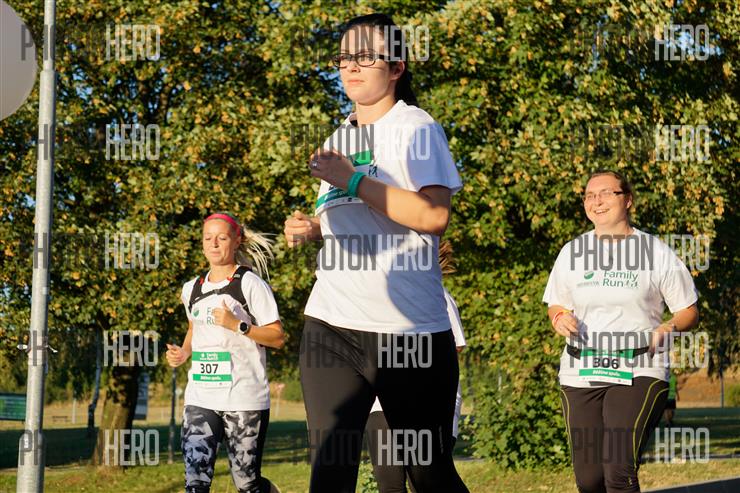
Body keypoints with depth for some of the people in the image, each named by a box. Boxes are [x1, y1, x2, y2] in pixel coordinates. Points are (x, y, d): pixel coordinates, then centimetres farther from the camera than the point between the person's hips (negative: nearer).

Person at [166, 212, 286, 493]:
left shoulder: (250, 284, -4)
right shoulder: (192, 290, 12)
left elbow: (277, 338, -5)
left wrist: (237, 325, -18)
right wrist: (183, 352, 10)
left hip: (245, 398, -4)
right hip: (200, 398, 4)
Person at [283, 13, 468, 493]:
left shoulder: (417, 128, -3)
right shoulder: (338, 142, 18)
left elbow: (433, 217, -17)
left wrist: (352, 180, -16)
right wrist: (309, 228, 8)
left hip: (410, 328, -6)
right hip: (331, 326, 6)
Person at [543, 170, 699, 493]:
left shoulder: (656, 252, 1)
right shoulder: (571, 253, 10)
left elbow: (689, 312, 6)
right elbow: (556, 306, 20)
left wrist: (668, 327, -16)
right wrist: (559, 318, -4)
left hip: (638, 372, -4)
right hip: (581, 373, 4)